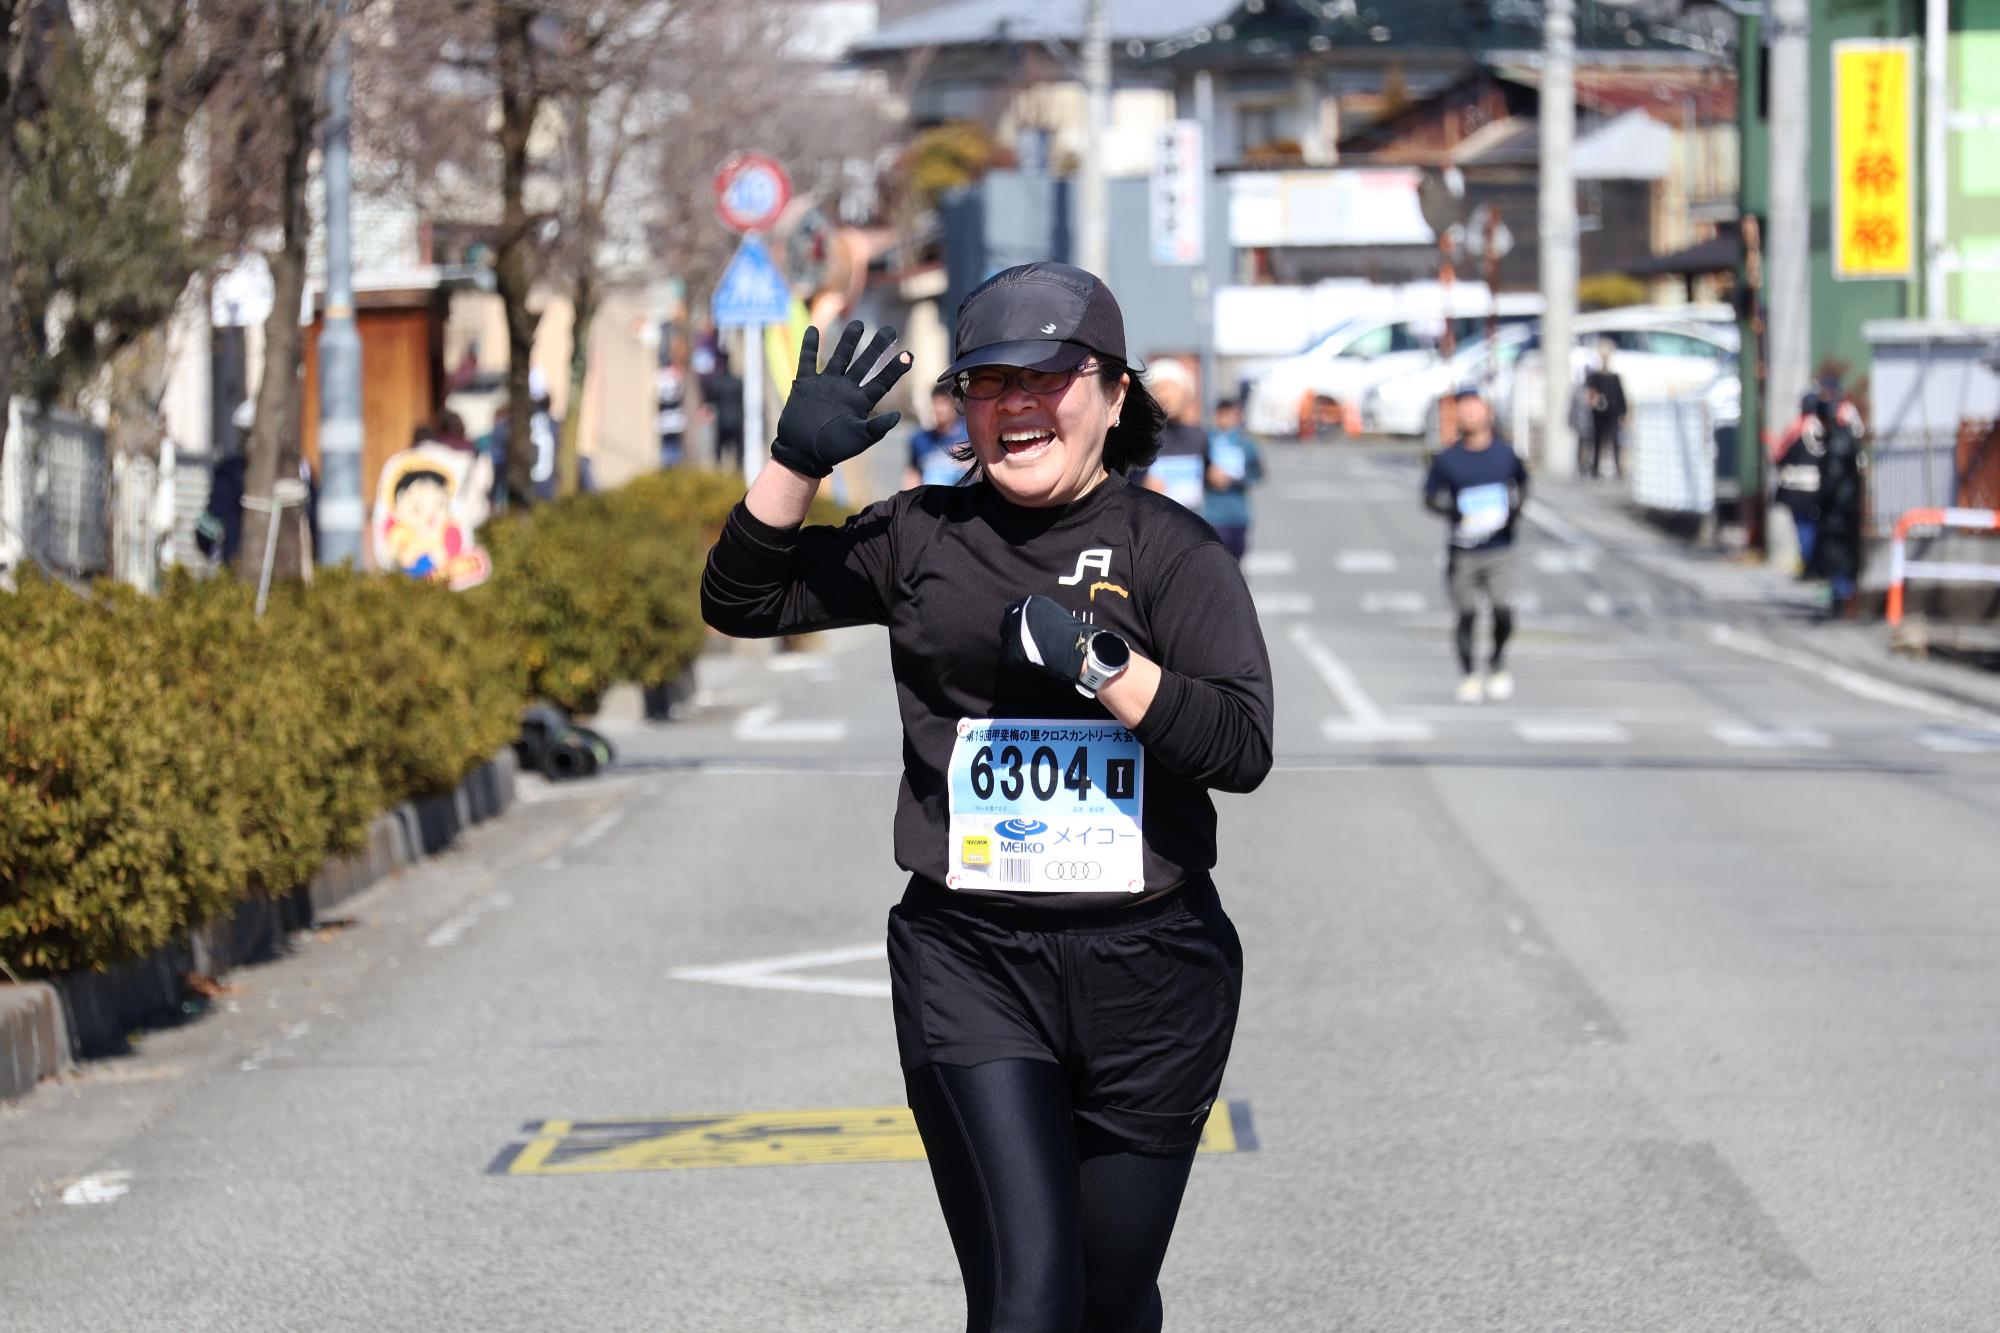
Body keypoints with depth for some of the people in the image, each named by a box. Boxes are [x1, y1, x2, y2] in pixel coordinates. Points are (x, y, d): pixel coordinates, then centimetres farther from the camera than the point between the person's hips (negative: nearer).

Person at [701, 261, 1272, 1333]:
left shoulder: (1170, 550, 0)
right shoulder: (923, 536, 7)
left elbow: (1242, 746, -10)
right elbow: (741, 601, 11)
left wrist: (1094, 658, -20)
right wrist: (798, 460, -3)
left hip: (1146, 973, 0)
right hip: (970, 964, 0)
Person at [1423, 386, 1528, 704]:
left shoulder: (1505, 453, 4)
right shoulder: (1447, 460, -2)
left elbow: (1522, 484, 19)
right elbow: (1431, 496, 4)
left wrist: (1514, 508, -1)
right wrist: (1456, 511, -14)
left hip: (1500, 549, 1)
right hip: (1463, 552, -1)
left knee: (1504, 612, -7)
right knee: (1466, 615, 2)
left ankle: (1497, 664, 21)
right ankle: (1468, 675, 21)